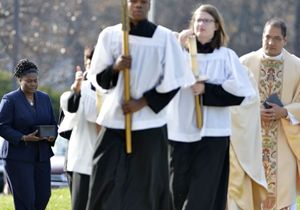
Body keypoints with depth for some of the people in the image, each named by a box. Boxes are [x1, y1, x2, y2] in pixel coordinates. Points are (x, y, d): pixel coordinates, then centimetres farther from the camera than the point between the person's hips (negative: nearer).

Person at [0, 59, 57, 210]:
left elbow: (53, 124, 17)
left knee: (43, 196, 3)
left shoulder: (44, 98, 13)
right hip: (18, 157, -6)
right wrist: (23, 138, -20)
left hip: (42, 156, 6)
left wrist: (52, 136, -6)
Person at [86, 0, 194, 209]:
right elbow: (97, 78, 6)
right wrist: (115, 68, -15)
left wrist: (143, 102, -9)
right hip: (115, 119, 1)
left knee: (146, 185, 2)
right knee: (108, 185, -4)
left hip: (149, 122, -1)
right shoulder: (110, 35, 4)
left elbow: (173, 80, 0)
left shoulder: (165, 37, -1)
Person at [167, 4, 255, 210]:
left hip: (212, 133, -2)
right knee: (178, 189, 3)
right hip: (181, 131, 2)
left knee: (204, 193, -6)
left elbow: (241, 91, -6)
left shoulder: (226, 56, 3)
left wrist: (206, 89, -10)